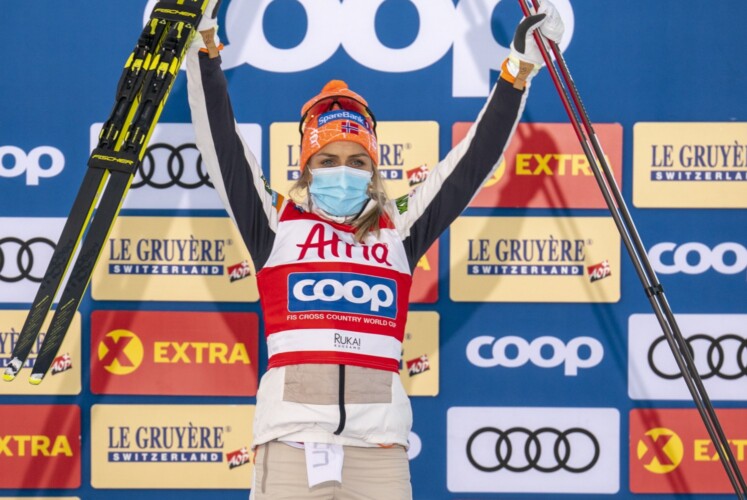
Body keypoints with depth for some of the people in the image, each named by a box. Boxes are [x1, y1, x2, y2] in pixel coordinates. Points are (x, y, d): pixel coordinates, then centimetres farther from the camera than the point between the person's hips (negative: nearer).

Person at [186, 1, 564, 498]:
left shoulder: (399, 231, 16)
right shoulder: (276, 225, 13)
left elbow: (474, 160, 17)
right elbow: (221, 141, 9)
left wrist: (520, 70, 15)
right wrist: (205, 44, 3)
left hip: (378, 445, 2)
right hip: (292, 435, -1)